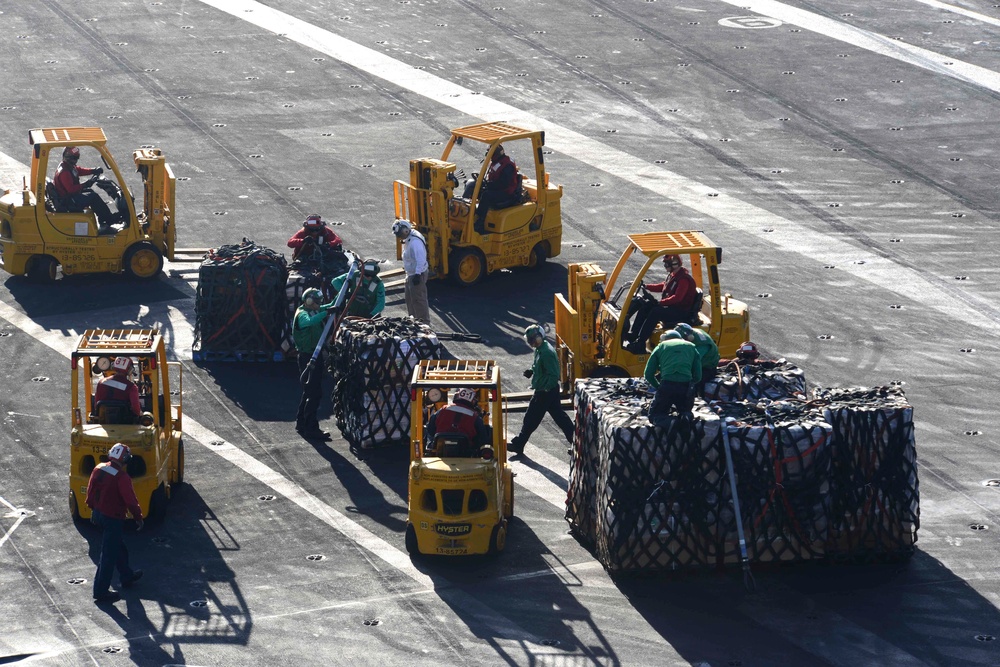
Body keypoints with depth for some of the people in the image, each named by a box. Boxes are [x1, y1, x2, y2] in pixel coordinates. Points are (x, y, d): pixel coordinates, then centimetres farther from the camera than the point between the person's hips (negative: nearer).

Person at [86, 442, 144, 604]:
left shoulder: (98, 469, -1)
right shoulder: (121, 477, -24)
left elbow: (90, 492, 8)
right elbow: (130, 501, -21)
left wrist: (93, 509, 21)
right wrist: (138, 517, -8)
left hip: (99, 515, 8)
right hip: (113, 519, -8)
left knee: (119, 547, 26)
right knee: (109, 554, 0)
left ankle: (127, 576, 43)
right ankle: (101, 591, 5)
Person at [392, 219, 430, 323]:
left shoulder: (415, 242, -26)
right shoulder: (408, 240, 7)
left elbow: (421, 259, -31)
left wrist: (418, 274, -33)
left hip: (418, 274, -11)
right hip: (410, 273, 11)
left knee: (418, 299, -7)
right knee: (409, 297, 22)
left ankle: (424, 321, -1)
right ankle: (413, 317, 36)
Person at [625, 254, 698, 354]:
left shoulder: (684, 279, -20)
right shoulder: (673, 275, 12)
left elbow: (677, 297, -29)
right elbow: (663, 286, 26)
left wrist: (660, 302, -29)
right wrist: (646, 287, 15)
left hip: (681, 311, -10)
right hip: (671, 307, 11)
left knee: (655, 312, -29)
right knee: (646, 306, 2)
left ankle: (640, 344, -31)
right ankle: (633, 335, 1)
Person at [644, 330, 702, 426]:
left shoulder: (661, 347, 19)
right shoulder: (691, 347, 22)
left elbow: (648, 374, 14)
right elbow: (698, 376, 16)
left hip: (666, 386, -2)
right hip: (686, 387, 2)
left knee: (654, 415, 17)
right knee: (685, 412, 28)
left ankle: (665, 421, -21)